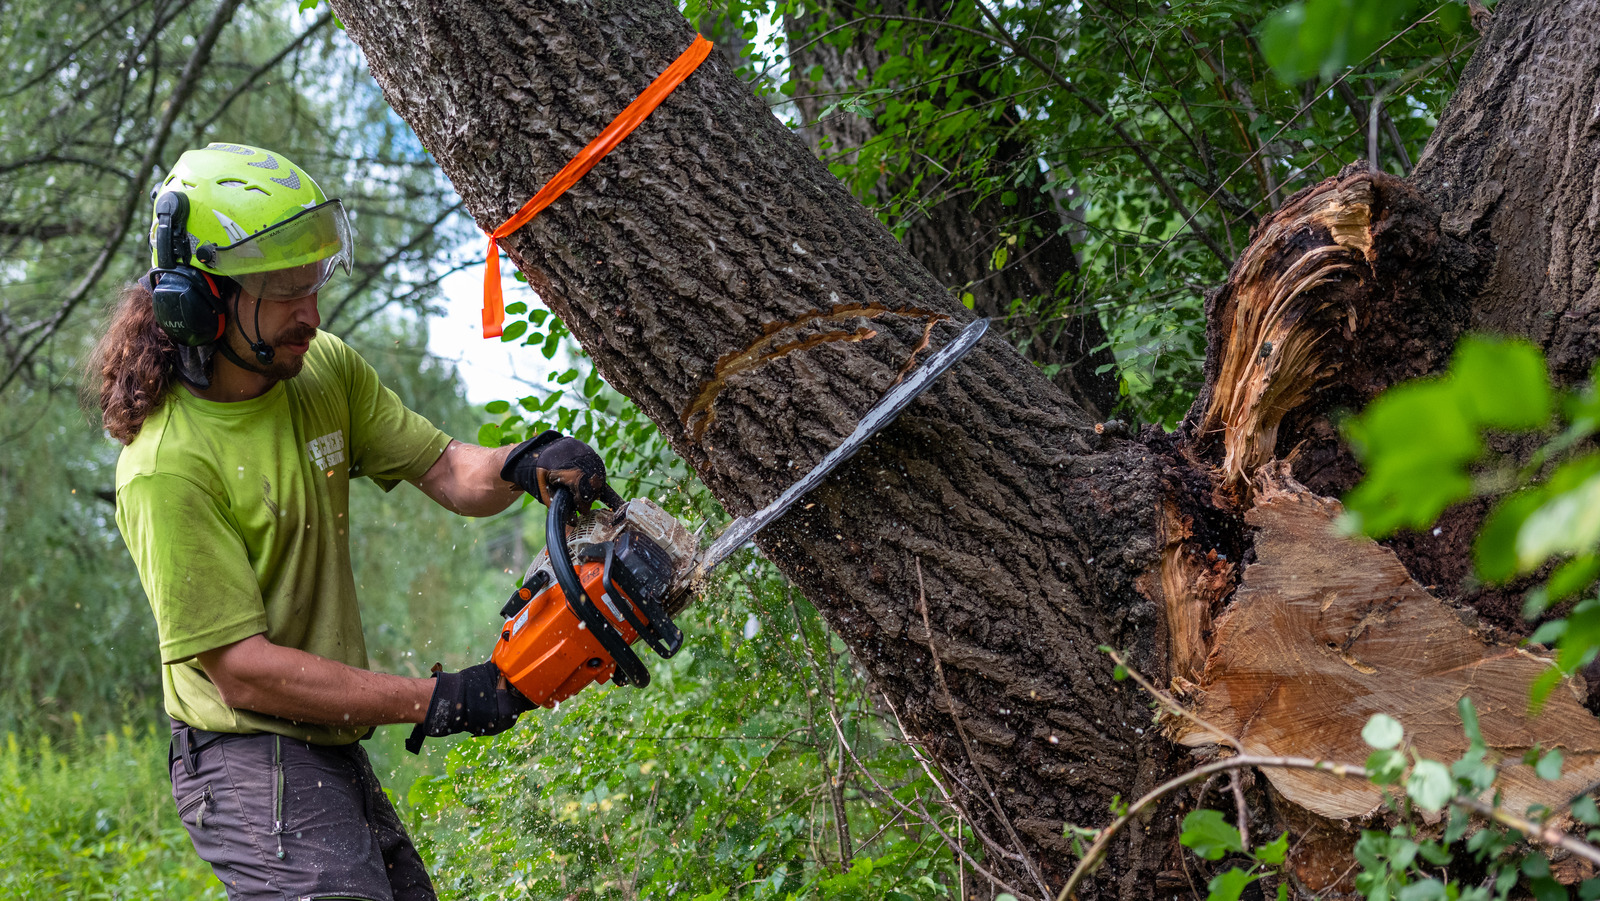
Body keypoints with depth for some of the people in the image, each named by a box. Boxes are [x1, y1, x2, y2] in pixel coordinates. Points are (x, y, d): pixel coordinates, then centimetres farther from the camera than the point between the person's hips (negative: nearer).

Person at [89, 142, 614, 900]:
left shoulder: (324, 369, 1)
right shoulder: (168, 467, -22)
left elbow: (446, 472, 3)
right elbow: (242, 670, -23)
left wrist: (521, 467, -21)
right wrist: (433, 702, -23)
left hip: (333, 752, 8)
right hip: (252, 762, -8)